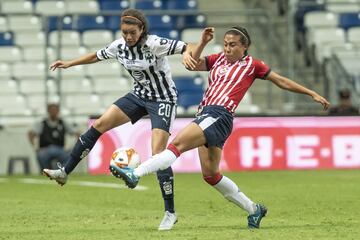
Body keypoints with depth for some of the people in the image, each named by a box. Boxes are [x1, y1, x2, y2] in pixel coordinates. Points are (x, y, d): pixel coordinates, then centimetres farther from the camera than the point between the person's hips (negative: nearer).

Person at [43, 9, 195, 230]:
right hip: (139, 95, 6)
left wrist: (187, 54, -49)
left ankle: (170, 213, -7)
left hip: (163, 99, -6)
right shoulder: (120, 46, -5)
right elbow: (97, 56, 14)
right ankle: (64, 173, 3)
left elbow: (187, 47, -26)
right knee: (99, 125, -4)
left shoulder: (155, 44, -23)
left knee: (158, 154, -15)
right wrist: (69, 63, 18)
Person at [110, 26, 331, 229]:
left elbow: (282, 81, 15)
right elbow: (193, 65, 13)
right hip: (206, 114, 7)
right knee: (211, 174, 9)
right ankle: (254, 209, 20)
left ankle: (135, 174, -32)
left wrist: (313, 94, 16)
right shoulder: (218, 60, 22)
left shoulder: (252, 65, 8)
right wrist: (203, 42, 3)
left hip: (219, 116, -7)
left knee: (178, 143, -22)